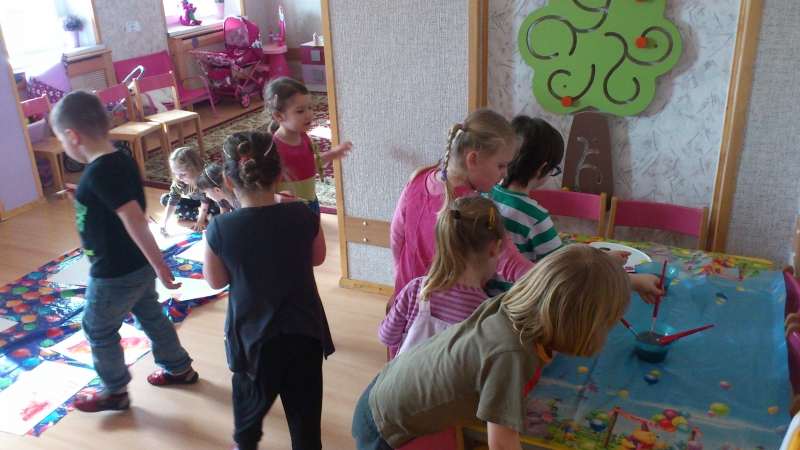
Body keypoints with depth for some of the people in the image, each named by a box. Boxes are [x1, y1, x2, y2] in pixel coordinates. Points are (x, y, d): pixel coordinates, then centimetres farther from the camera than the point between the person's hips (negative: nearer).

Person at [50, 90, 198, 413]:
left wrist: (159, 265, -33)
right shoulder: (122, 160, 0)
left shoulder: (99, 172, -27)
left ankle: (113, 392, 30)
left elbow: (133, 218, -33)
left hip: (114, 273, -8)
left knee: (98, 330, 13)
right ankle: (179, 368, 40)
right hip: (138, 265, 8)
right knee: (150, 316, 24)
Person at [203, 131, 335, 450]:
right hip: (304, 329, 0)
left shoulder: (220, 229, -18)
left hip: (252, 332, 1)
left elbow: (215, 281, -2)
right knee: (304, 404, 13)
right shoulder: (303, 216, -15)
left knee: (251, 395, 26)